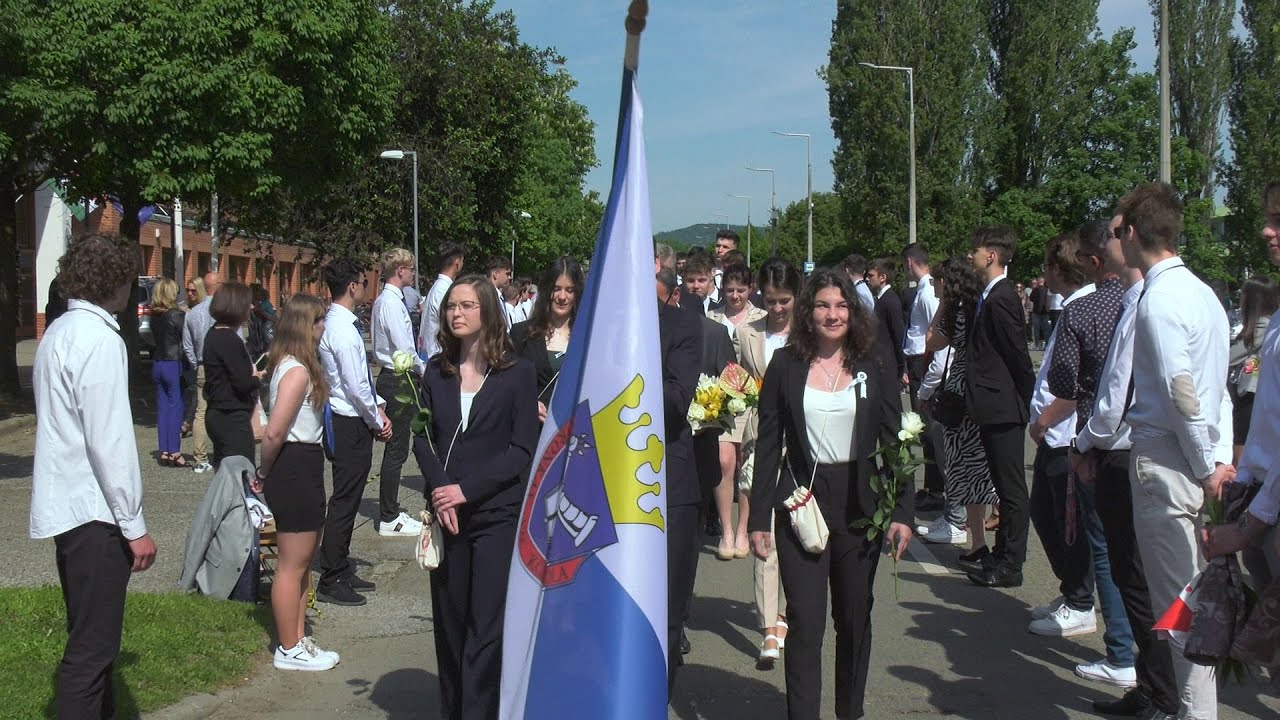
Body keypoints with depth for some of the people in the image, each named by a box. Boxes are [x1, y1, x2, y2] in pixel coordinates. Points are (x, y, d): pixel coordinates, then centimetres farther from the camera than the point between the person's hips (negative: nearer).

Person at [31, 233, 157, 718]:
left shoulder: (59, 332, 13)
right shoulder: (100, 339, -17)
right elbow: (110, 441, -21)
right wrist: (134, 525, -16)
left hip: (65, 506, 10)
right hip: (94, 513, -10)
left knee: (91, 638, 21)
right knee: (92, 648, -4)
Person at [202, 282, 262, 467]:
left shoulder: (214, 334, 13)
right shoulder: (229, 339, -18)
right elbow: (243, 383, -21)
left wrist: (251, 373, 5)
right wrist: (256, 376, -1)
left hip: (217, 415, 10)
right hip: (233, 417, -10)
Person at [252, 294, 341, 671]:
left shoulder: (289, 366, 12)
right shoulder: (298, 372, -19)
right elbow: (274, 432, -24)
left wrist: (266, 473, 7)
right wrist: (267, 472, -9)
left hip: (303, 469, 11)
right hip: (296, 467, -11)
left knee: (303, 560, 20)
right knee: (293, 565, 1)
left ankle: (298, 639, 32)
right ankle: (289, 650, 13)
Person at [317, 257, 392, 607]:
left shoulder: (339, 323, 11)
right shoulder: (343, 330, -20)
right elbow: (356, 386, -21)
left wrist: (379, 408, 8)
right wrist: (377, 421, -9)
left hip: (349, 420, 10)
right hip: (349, 424, -10)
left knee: (347, 499, 18)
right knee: (344, 502, -3)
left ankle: (342, 571, 30)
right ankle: (330, 582, 5)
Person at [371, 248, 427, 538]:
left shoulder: (386, 299, 15)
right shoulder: (391, 302, -16)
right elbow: (403, 348, -21)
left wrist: (418, 367, 12)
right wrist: (422, 369, -5)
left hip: (392, 377, 10)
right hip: (397, 380, -10)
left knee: (396, 448, 17)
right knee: (396, 450, -4)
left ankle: (390, 510, 27)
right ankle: (389, 519, 2)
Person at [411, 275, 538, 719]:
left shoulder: (517, 372, -2)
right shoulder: (436, 370, 9)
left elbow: (524, 448, -7)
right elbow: (422, 438, 6)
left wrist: (468, 490, -14)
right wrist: (440, 490, -11)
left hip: (498, 513, -3)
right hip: (446, 512, 4)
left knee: (486, 628, -4)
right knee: (449, 622, 9)